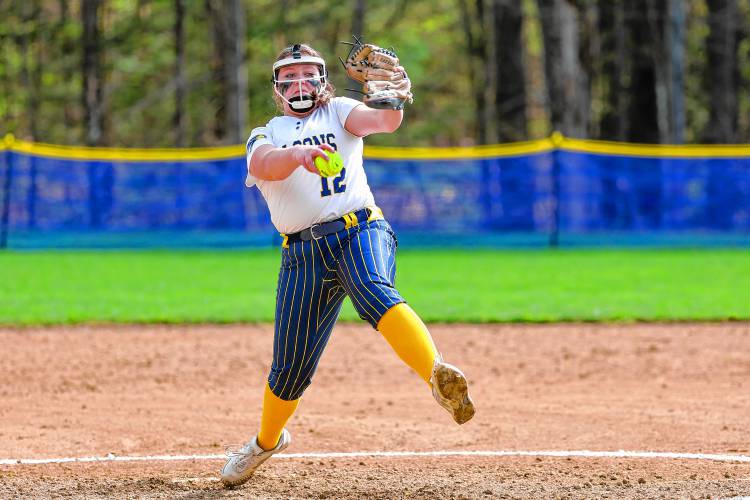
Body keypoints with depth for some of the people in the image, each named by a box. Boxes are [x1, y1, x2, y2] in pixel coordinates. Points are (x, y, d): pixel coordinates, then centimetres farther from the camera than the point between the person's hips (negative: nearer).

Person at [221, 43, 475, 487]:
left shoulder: (337, 112, 17)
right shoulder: (265, 136, 18)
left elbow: (384, 121, -5)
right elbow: (263, 166, -8)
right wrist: (299, 155, -31)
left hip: (359, 231, -2)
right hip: (304, 252, 2)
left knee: (375, 294, -36)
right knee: (291, 368, 4)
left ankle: (438, 376, -59)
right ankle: (266, 442, 32)